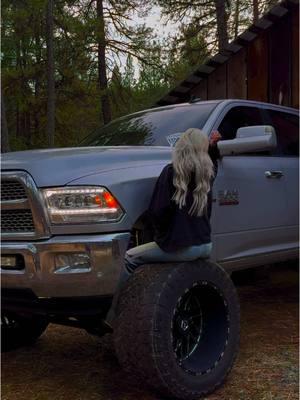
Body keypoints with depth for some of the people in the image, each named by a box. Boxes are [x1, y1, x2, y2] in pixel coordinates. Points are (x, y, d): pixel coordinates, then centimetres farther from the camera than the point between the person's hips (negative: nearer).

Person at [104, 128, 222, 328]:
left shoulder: (172, 172, -9)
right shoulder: (207, 172, 7)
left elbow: (157, 211, -11)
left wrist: (162, 233, 6)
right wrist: (212, 147, 20)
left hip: (179, 248, -6)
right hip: (205, 246, 6)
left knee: (131, 258, 7)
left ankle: (113, 317, 6)